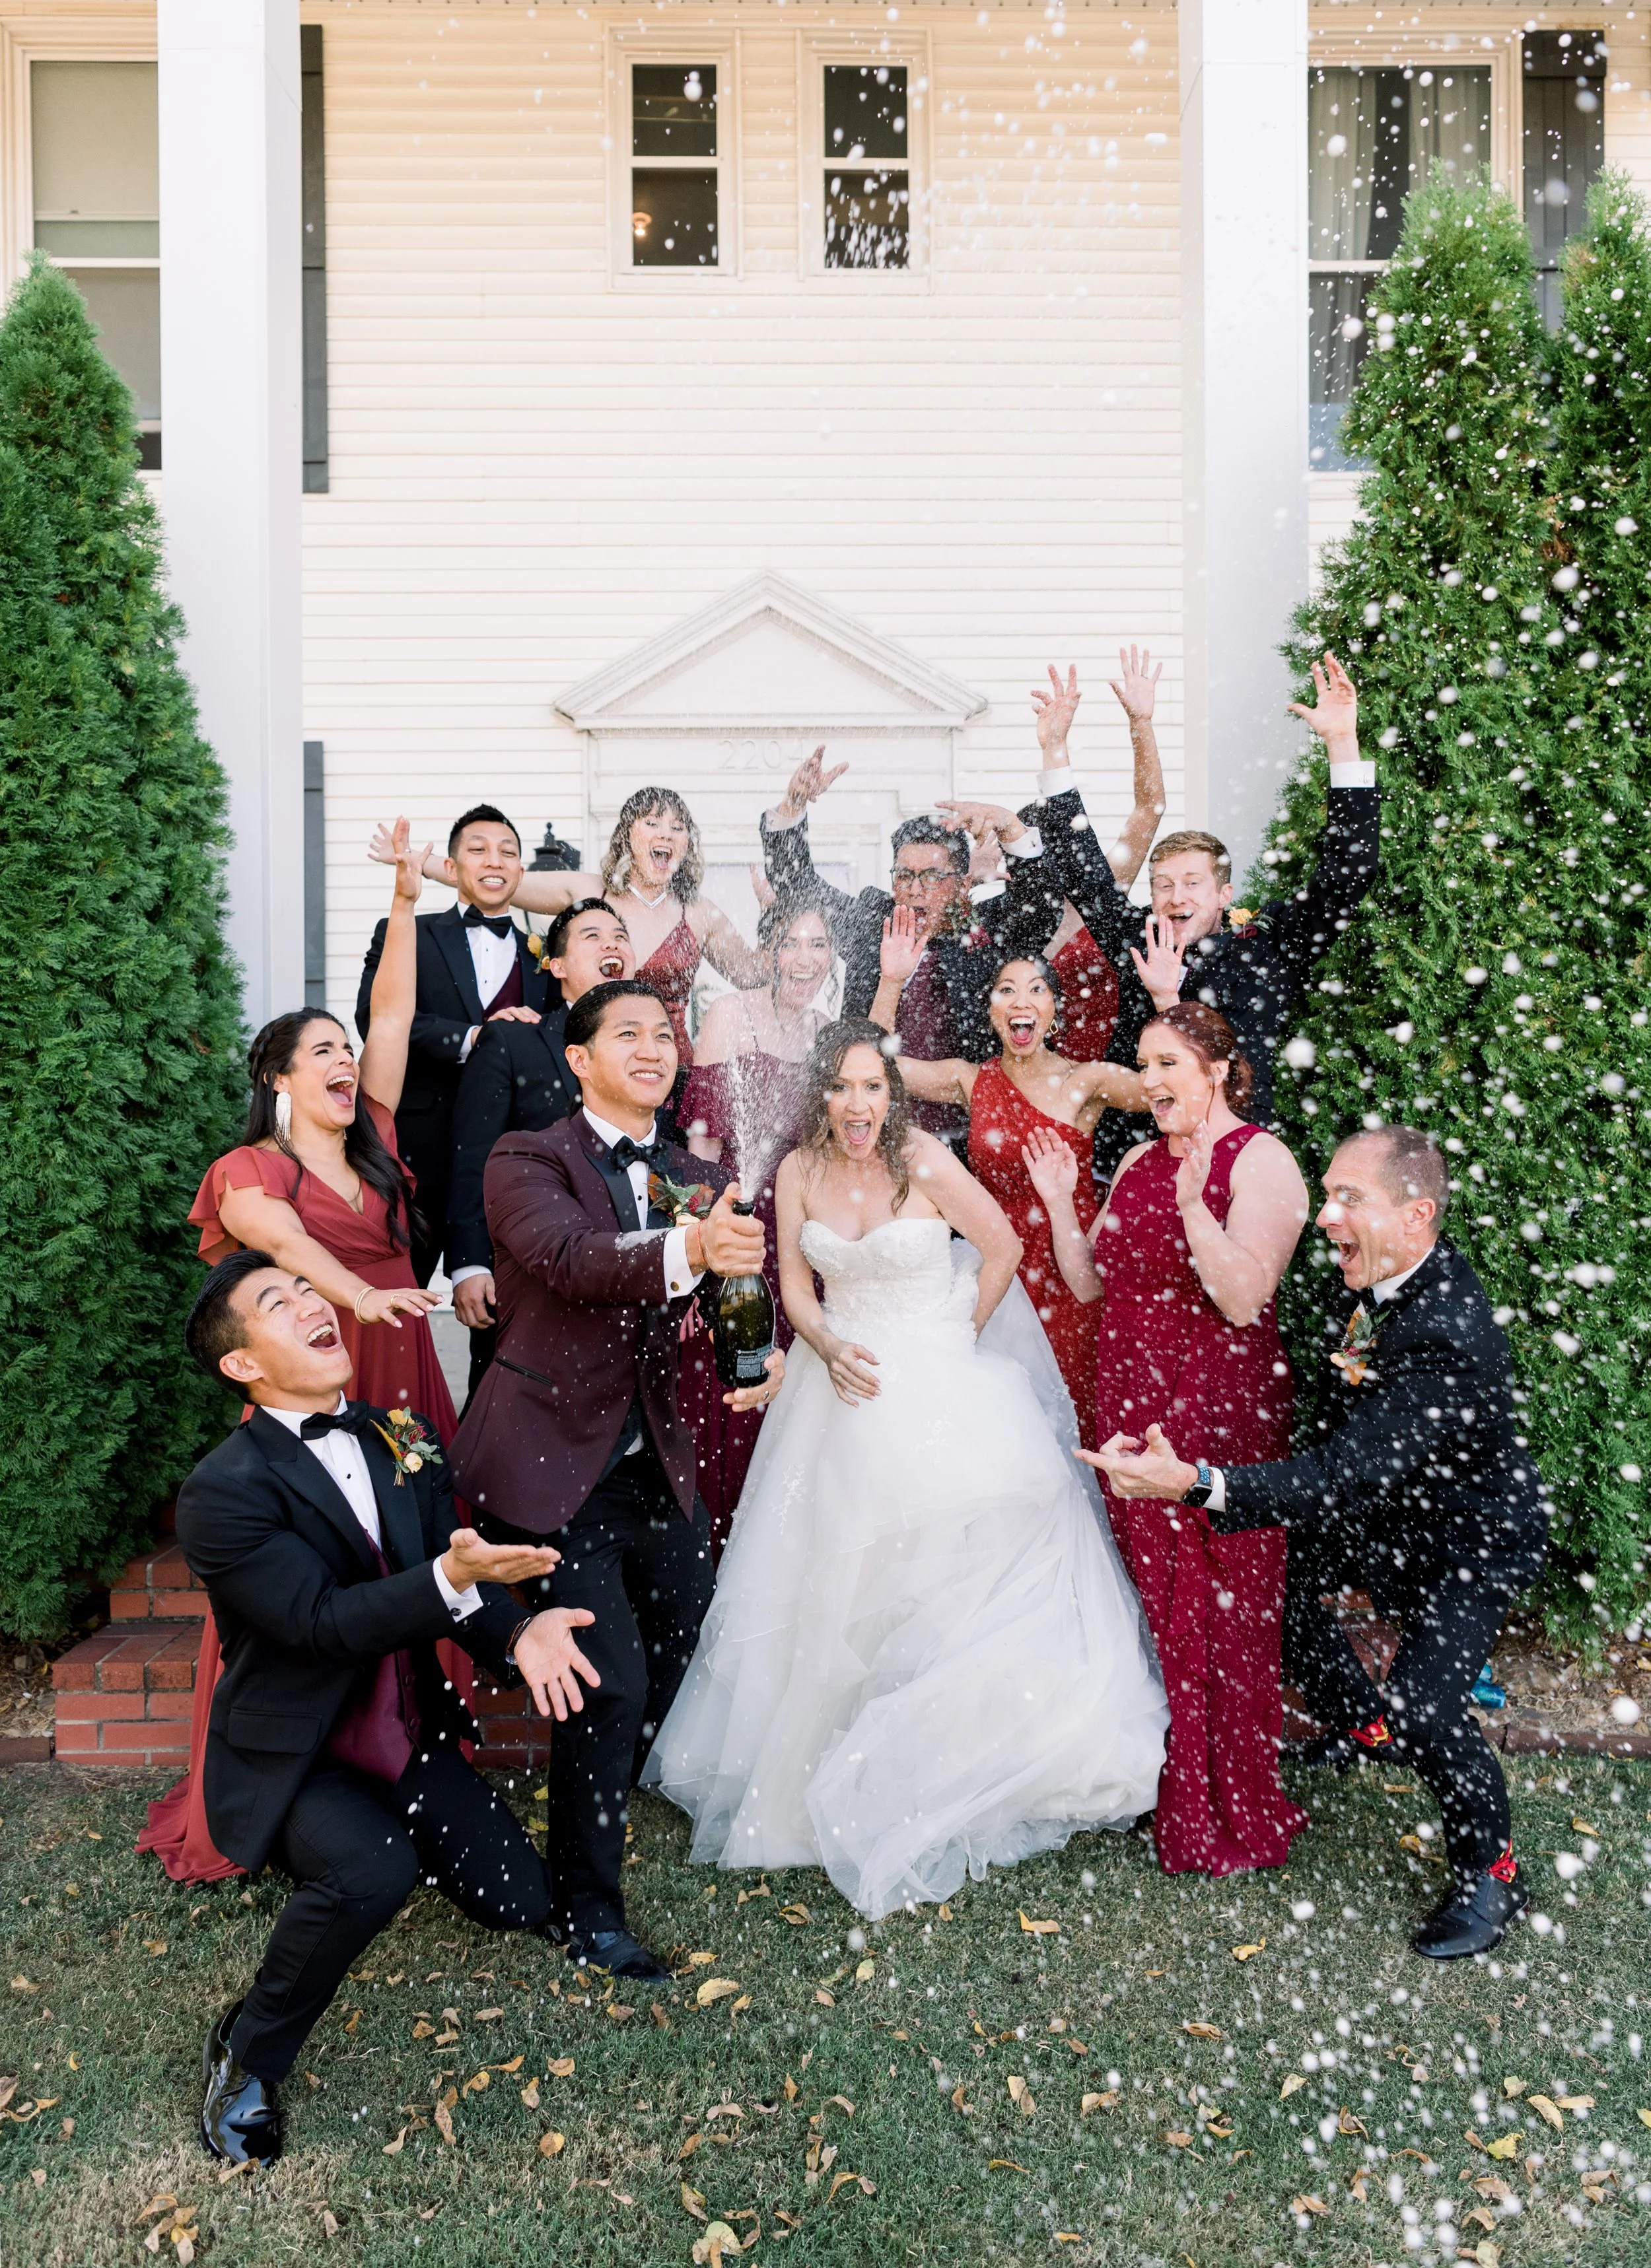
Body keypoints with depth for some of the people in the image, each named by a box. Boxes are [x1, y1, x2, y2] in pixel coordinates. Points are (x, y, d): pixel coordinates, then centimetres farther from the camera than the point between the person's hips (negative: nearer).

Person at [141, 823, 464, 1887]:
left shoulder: (375, 1144, 11)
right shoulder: (252, 1170, -3)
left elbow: (397, 1015, 7)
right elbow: (285, 1237, -24)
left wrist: (406, 902, 3)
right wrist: (359, 1294, -42)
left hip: (402, 1386, 5)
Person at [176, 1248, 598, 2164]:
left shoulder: (405, 1439, -1)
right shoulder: (221, 1491, -21)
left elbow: (460, 1578, -5)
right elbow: (323, 1618, -28)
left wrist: (518, 1634, -27)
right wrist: (451, 1577, -44)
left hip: (409, 1736, 6)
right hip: (294, 1754, -6)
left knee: (520, 1901, 5)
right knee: (371, 1874, -35)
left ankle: (387, 1838, 34)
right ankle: (246, 2054, -6)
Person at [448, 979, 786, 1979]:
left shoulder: (703, 1181, 6)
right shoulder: (527, 1161, -11)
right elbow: (565, 1255, -31)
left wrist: (761, 1357, -24)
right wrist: (685, 1250, -49)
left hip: (657, 1465, 6)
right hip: (552, 1466, -6)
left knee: (691, 1643, 19)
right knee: (614, 1681, -7)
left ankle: (603, 1805, 50)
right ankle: (589, 1905, 18)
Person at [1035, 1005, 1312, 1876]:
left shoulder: (1259, 1159, -9)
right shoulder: (1138, 1163, 13)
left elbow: (1244, 1298, -20)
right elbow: (1090, 1283, 14)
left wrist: (1195, 1205, -28)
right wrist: (1059, 1203, 3)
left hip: (1222, 1415, -7)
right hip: (1131, 1408, 7)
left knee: (1222, 1611, 2)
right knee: (1154, 1599, 14)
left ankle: (1233, 1814, 20)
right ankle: (1168, 1789, 31)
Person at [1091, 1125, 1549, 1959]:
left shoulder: (1448, 1341, -39)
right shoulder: (1376, 1280, -12)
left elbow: (1346, 1476, -45)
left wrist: (1192, 1483, -54)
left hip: (1471, 1540, -9)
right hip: (1385, 1506, 9)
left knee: (1424, 1702, -20)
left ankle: (1492, 1873, 10)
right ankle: (1364, 1729, 39)